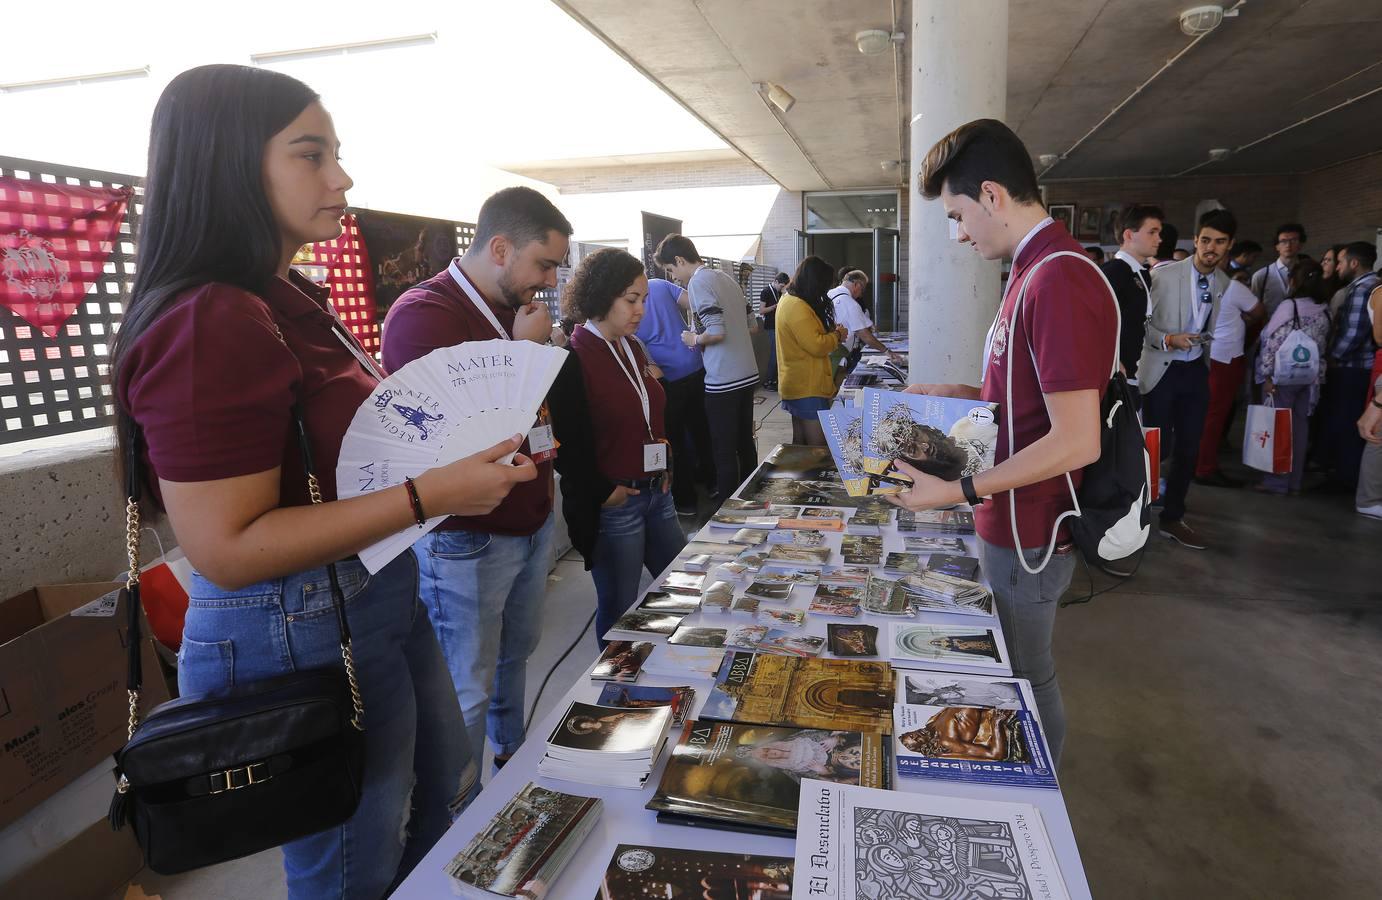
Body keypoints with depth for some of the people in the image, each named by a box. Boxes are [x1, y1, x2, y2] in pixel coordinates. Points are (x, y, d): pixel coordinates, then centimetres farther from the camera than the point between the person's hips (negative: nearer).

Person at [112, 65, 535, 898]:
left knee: (450, 806, 29)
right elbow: (227, 547, -26)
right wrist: (429, 494, -28)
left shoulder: (296, 300, 8)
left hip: (383, 597, 10)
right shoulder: (209, 325, -23)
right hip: (299, 634, -9)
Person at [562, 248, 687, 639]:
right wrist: (599, 493, -15)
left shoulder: (631, 349, 9)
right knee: (619, 608, 7)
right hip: (613, 503, -8)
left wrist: (666, 470, 8)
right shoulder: (575, 358, -16)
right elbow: (564, 440, -20)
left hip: (655, 494, 9)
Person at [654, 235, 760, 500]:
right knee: (745, 443, 17)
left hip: (723, 380, -8)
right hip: (747, 374, 8)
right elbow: (749, 323, 19)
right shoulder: (726, 279, 13)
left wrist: (694, 339, -3)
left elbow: (716, 332, -22)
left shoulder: (698, 282, -12)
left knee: (724, 451, 1)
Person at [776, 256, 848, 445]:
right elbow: (817, 346, -22)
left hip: (797, 385, 11)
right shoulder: (798, 307, -18)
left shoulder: (788, 300, 13)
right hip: (808, 388, -11)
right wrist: (837, 335, -3)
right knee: (817, 449, -6)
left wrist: (831, 333, 7)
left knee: (800, 444, 16)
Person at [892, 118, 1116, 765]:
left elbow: (1076, 441, -27)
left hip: (1028, 537, -10)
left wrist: (959, 491, -26)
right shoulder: (1036, 269, 9)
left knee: (1025, 680, 11)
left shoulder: (1058, 281, -25)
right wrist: (955, 394, 10)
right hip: (1012, 522, 10)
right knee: (1011, 669, 25)